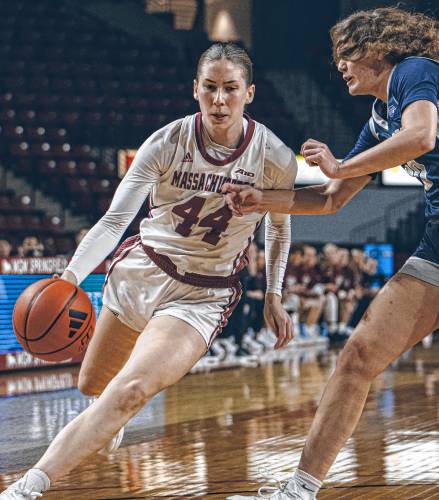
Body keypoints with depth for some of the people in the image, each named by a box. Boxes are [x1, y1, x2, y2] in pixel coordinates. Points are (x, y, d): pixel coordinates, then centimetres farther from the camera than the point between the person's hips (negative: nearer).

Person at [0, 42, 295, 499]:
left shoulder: (274, 158, -12)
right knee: (93, 386, 20)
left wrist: (273, 297, 6)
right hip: (139, 271, 3)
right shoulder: (167, 144, -14)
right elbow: (114, 220, -18)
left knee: (130, 392, -26)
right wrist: (71, 276, -33)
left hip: (203, 297, -3)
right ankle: (112, 421, 60)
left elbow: (279, 227, 9)